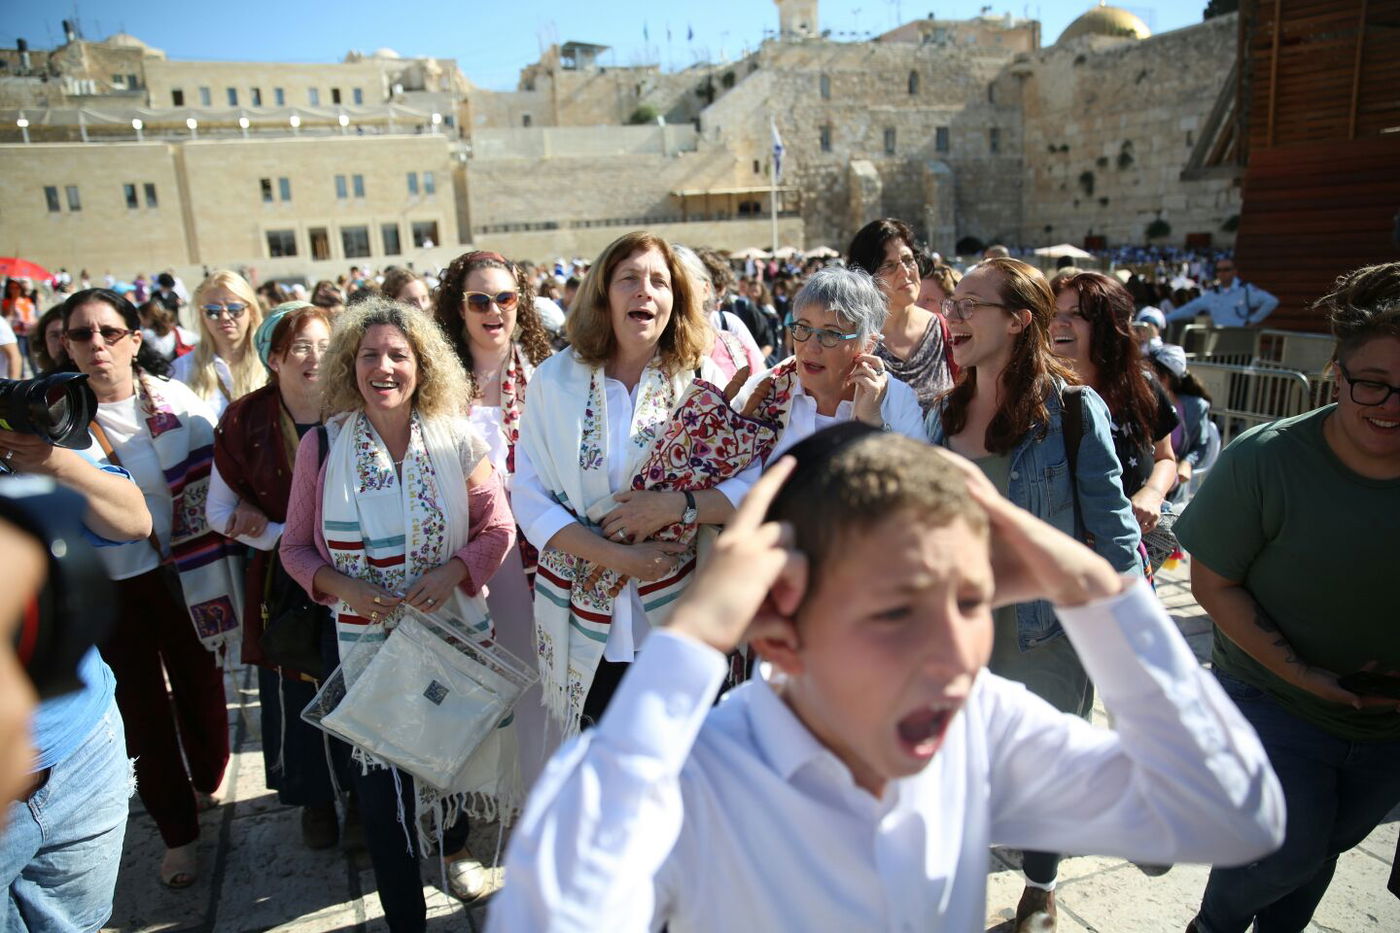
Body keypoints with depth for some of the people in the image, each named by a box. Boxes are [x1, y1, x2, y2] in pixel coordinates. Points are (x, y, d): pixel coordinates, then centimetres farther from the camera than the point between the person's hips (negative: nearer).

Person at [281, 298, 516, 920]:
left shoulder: (455, 439, -5)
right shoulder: (321, 446, -5)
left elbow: (497, 527, -2)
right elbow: (296, 547, 1)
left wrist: (453, 572, -20)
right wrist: (341, 585, -17)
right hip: (368, 638, -1)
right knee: (380, 774, 4)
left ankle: (454, 847, 51)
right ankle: (404, 915, 26)